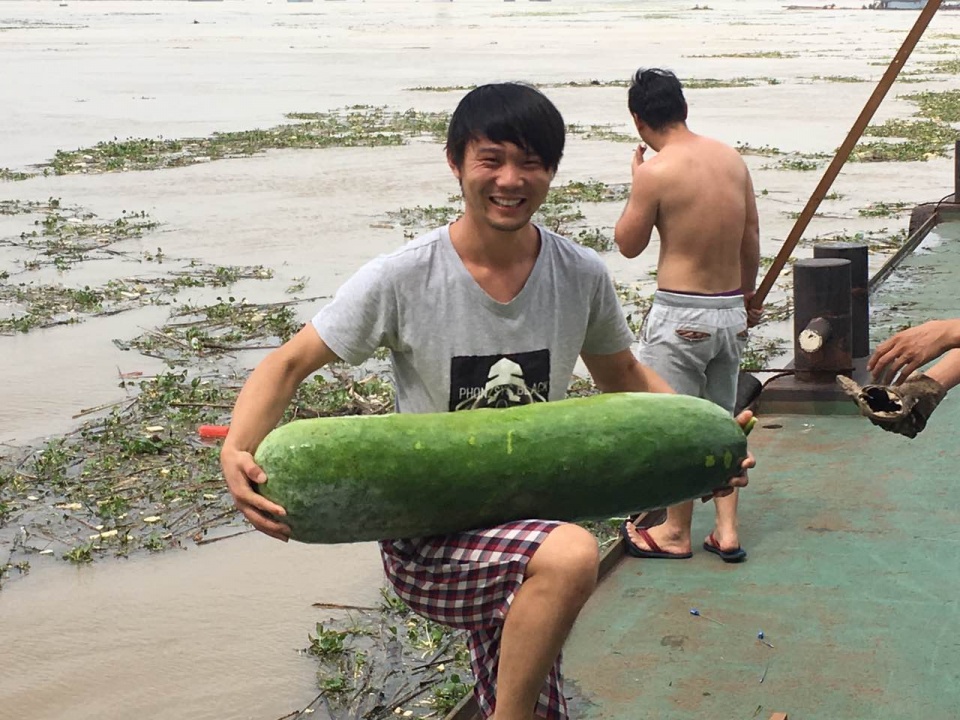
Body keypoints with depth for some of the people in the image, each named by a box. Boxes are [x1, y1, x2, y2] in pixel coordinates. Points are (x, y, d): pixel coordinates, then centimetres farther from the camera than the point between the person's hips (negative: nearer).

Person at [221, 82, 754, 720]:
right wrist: (237, 450, -27)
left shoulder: (582, 277, -3)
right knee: (572, 554, -33)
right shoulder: (401, 280, -14)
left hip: (529, 525, 5)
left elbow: (622, 374, 14)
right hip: (427, 545, -5)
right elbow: (289, 365, -9)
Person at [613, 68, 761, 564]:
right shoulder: (731, 159, 4)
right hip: (731, 312, 6)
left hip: (680, 314, -6)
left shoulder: (656, 171, -15)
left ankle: (676, 533, 17)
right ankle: (726, 529, 18)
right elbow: (751, 239, 11)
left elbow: (629, 244, -4)